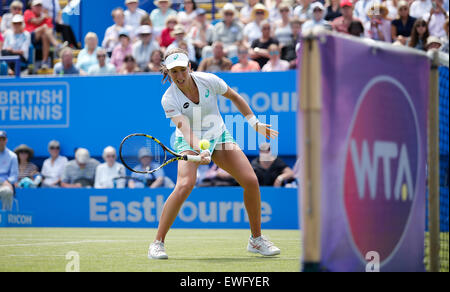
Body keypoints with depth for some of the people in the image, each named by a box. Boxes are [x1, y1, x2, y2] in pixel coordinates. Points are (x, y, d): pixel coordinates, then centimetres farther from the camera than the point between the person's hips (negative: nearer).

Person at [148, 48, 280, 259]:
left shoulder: (208, 80, -15)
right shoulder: (169, 99, -21)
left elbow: (234, 97, 3)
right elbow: (185, 129, -30)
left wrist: (255, 123, 6)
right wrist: (201, 152, -47)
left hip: (219, 136, 3)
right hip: (190, 142, -3)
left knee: (251, 181, -10)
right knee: (185, 185, -29)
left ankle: (256, 240, 9)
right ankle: (157, 243, -18)